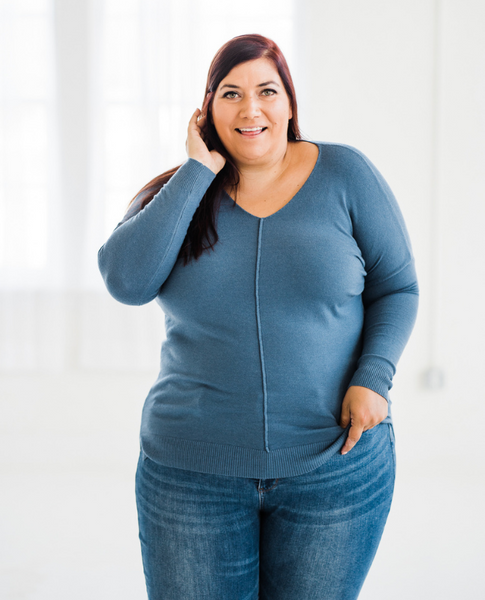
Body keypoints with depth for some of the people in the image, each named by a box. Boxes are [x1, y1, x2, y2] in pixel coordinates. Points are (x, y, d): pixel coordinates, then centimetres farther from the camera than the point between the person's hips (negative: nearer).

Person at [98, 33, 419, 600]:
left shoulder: (345, 174, -1)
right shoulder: (176, 192, 2)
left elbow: (396, 287, 4)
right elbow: (126, 282, -15)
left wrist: (373, 377, -12)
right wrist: (198, 171, -13)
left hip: (336, 466, 0)